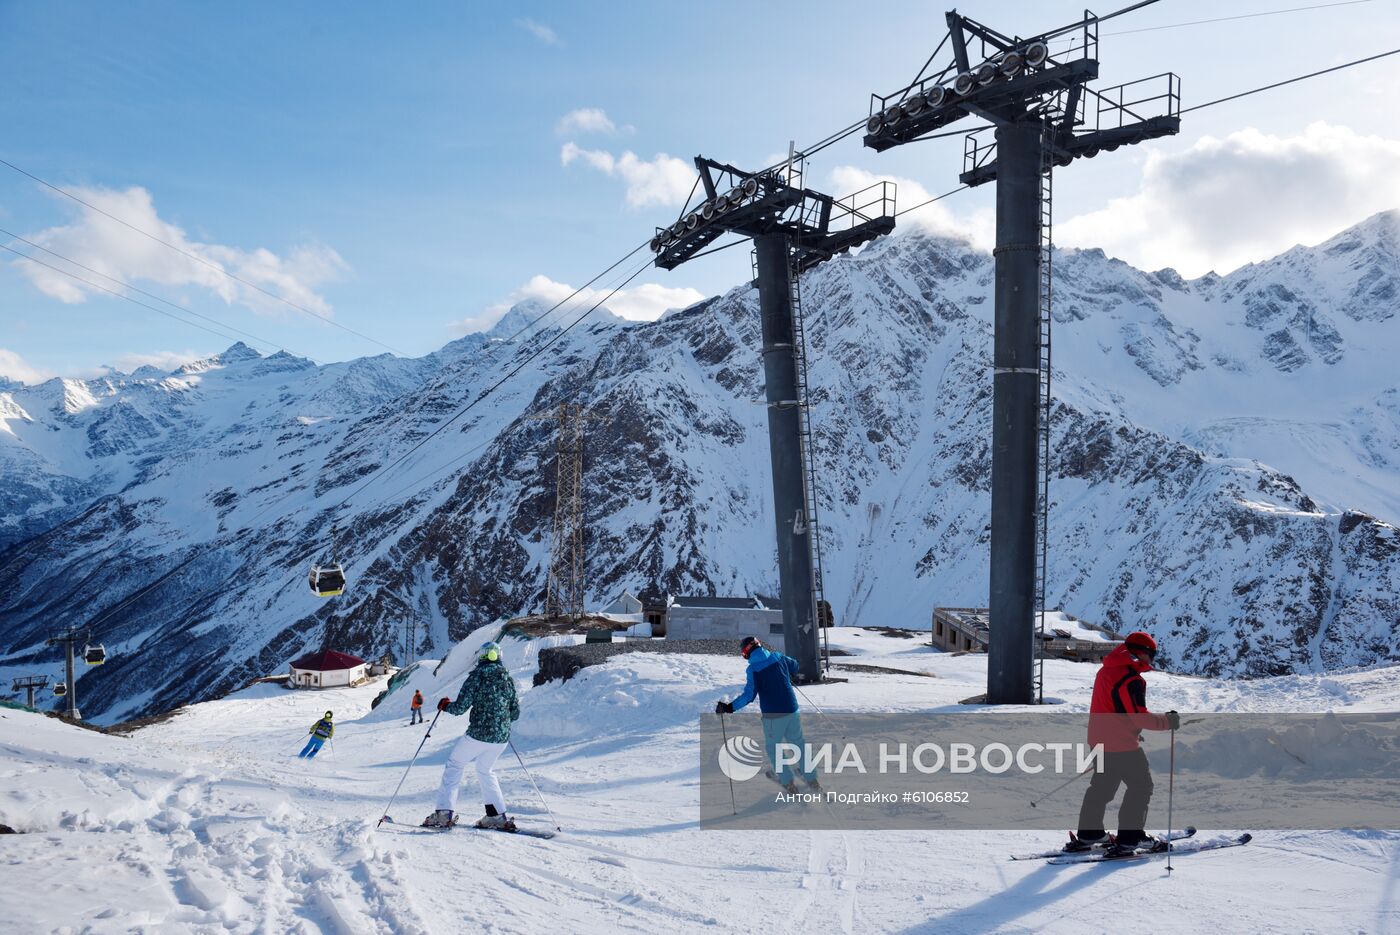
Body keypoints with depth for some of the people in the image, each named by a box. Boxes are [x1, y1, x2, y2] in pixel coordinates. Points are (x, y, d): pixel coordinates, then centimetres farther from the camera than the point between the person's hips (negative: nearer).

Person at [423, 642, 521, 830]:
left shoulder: (477, 676, -7)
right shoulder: (508, 679, 7)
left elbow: (460, 707, -10)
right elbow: (515, 713, 10)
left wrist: (445, 705, 9)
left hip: (478, 734, -5)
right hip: (502, 737, 5)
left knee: (454, 765, 13)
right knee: (485, 771, 24)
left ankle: (445, 813, 5)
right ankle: (498, 816, 16)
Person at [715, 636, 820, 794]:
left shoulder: (753, 669, -13)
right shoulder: (778, 658, 1)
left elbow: (749, 695, -19)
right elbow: (794, 667, 21)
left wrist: (729, 707, -16)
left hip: (772, 716, -4)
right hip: (792, 710, 4)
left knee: (773, 748, 16)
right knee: (799, 744, 18)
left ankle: (788, 782, 20)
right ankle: (812, 781, 21)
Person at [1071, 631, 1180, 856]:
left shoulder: (1106, 671, 11)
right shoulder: (1131, 679, -19)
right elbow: (1139, 716, -21)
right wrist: (1167, 721, -10)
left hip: (1099, 739, 9)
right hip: (1123, 745, -9)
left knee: (1102, 785, 19)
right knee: (1141, 786, 3)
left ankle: (1088, 833, 22)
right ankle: (1130, 838, 3)